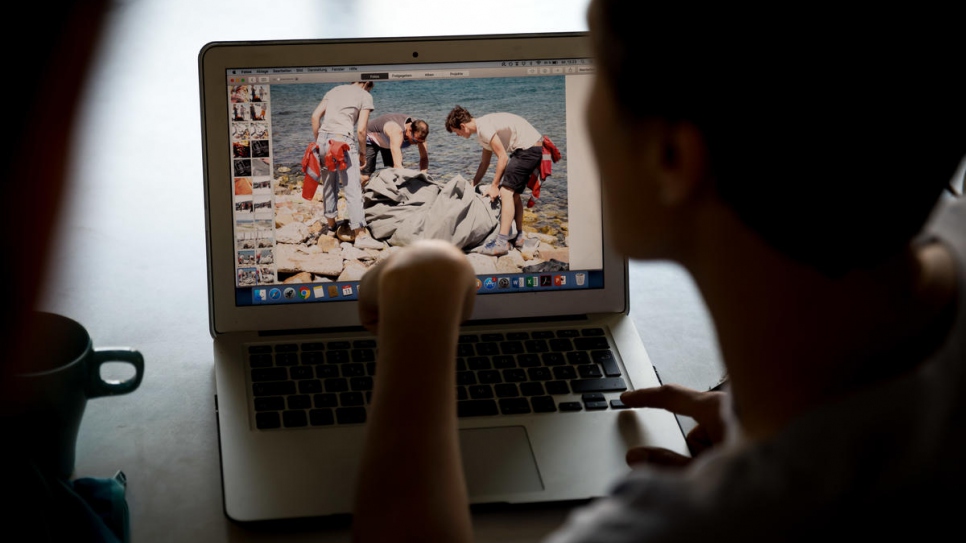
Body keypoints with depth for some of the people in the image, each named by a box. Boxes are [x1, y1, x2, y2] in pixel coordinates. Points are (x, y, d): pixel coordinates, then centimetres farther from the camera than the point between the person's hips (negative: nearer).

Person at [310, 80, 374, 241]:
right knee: (353, 187, -4)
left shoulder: (335, 90, 20)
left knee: (330, 181, 23)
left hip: (323, 139, 6)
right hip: (342, 141, -6)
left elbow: (315, 116, 13)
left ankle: (330, 221, 32)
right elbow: (361, 130, -2)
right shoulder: (365, 96, 6)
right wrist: (363, 153, 9)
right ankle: (358, 231, -9)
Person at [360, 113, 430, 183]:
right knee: (364, 177, -14)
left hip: (386, 141, 6)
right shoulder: (396, 131, -47)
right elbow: (397, 165, -53)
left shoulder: (418, 132, -28)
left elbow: (424, 158, -21)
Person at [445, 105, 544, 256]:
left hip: (529, 148, -11)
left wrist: (494, 186, -13)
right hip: (534, 148, 11)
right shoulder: (482, 131, 16)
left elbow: (502, 157, -18)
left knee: (506, 191, -14)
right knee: (514, 193, 19)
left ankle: (502, 242, -19)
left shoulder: (484, 127, -17)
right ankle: (518, 236, 28)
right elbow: (484, 163, 26)